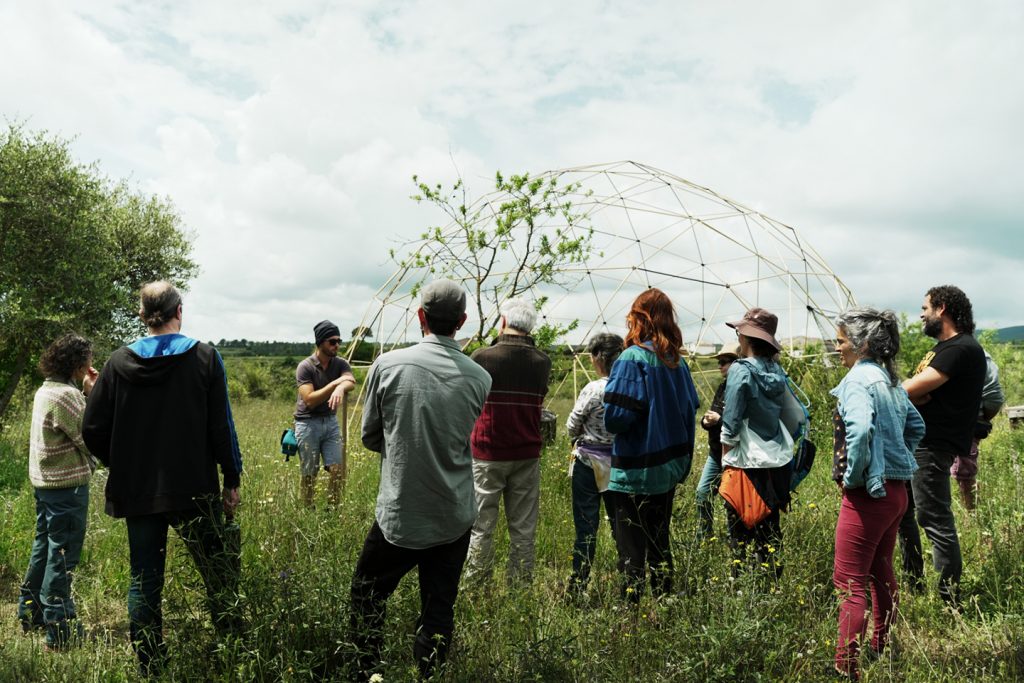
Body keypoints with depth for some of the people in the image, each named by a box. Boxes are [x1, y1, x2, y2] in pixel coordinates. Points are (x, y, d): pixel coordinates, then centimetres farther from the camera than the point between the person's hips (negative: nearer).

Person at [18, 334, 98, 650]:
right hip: (67, 485, -9)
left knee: (44, 545, 21)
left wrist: (86, 394, 4)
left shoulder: (45, 390, 9)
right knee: (63, 553, -1)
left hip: (44, 481, 10)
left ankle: (31, 611, 34)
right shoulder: (67, 395, -21)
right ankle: (59, 629, 7)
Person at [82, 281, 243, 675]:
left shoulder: (119, 362, 0)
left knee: (144, 582, 13)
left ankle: (149, 668, 22)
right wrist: (232, 480, 1)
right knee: (218, 576, 10)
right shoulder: (204, 357, -7)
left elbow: (93, 430, 0)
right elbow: (221, 427, -8)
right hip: (195, 491, -2)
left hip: (137, 493, 3)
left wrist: (122, 466, 16)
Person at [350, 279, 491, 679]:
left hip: (399, 515, -2)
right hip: (455, 519, 2)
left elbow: (370, 437, 1)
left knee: (366, 598, 20)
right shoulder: (479, 379, -6)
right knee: (439, 612, 15)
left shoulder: (388, 365, -11)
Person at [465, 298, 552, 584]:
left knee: (481, 527, 9)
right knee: (523, 531, 11)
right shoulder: (542, 362, -1)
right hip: (527, 456, 3)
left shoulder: (483, 358, -11)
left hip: (487, 455, -2)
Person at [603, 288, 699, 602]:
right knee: (659, 541, 20)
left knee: (631, 547, 3)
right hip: (670, 466, 7)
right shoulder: (676, 361, 4)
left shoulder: (633, 358, -17)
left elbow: (616, 416, -24)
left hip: (635, 471, -7)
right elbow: (691, 406, 11)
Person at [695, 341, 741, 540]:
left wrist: (719, 420, -24)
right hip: (716, 452, 9)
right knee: (703, 492, 13)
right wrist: (706, 421, -2)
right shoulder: (723, 386, 11)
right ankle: (704, 536, 28)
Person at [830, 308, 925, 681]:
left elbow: (859, 430, -33)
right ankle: (883, 652, 37)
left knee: (850, 583, -5)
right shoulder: (888, 378, 11)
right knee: (881, 574, 22)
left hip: (868, 494, -10)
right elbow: (916, 425, 23)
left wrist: (851, 477, -20)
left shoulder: (859, 378, -17)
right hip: (895, 490, 10)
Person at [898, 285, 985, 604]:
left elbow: (910, 390, -22)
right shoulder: (943, 347, 18)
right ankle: (913, 585, 30)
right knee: (900, 510, 18)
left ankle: (950, 600, 6)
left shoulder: (962, 349, -15)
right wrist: (916, 394, -11)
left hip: (932, 447, -11)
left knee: (936, 520, -5)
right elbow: (917, 392, 11)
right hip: (913, 441, 11)